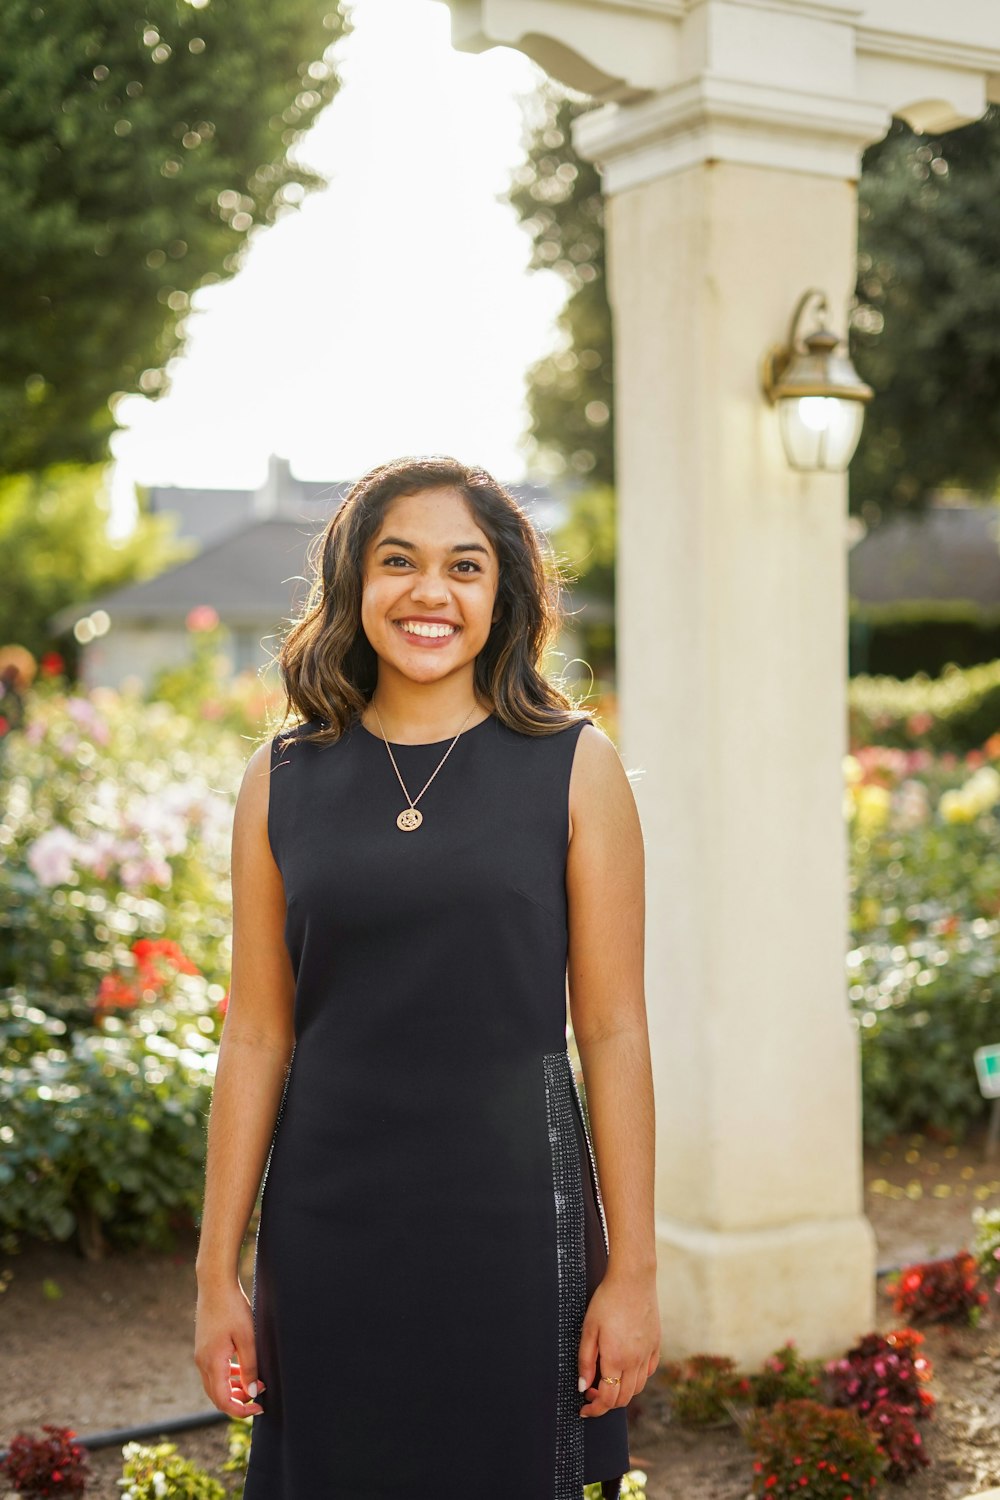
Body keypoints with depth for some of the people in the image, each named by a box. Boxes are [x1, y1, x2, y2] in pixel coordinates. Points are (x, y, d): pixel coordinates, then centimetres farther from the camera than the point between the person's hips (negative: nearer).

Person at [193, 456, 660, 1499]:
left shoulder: (574, 766, -2)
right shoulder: (284, 779, 3)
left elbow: (612, 1031, -3)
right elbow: (256, 1039, 4)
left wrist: (633, 1270, -5)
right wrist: (217, 1274, 3)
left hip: (512, 1215, -1)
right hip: (328, 1223, 2)